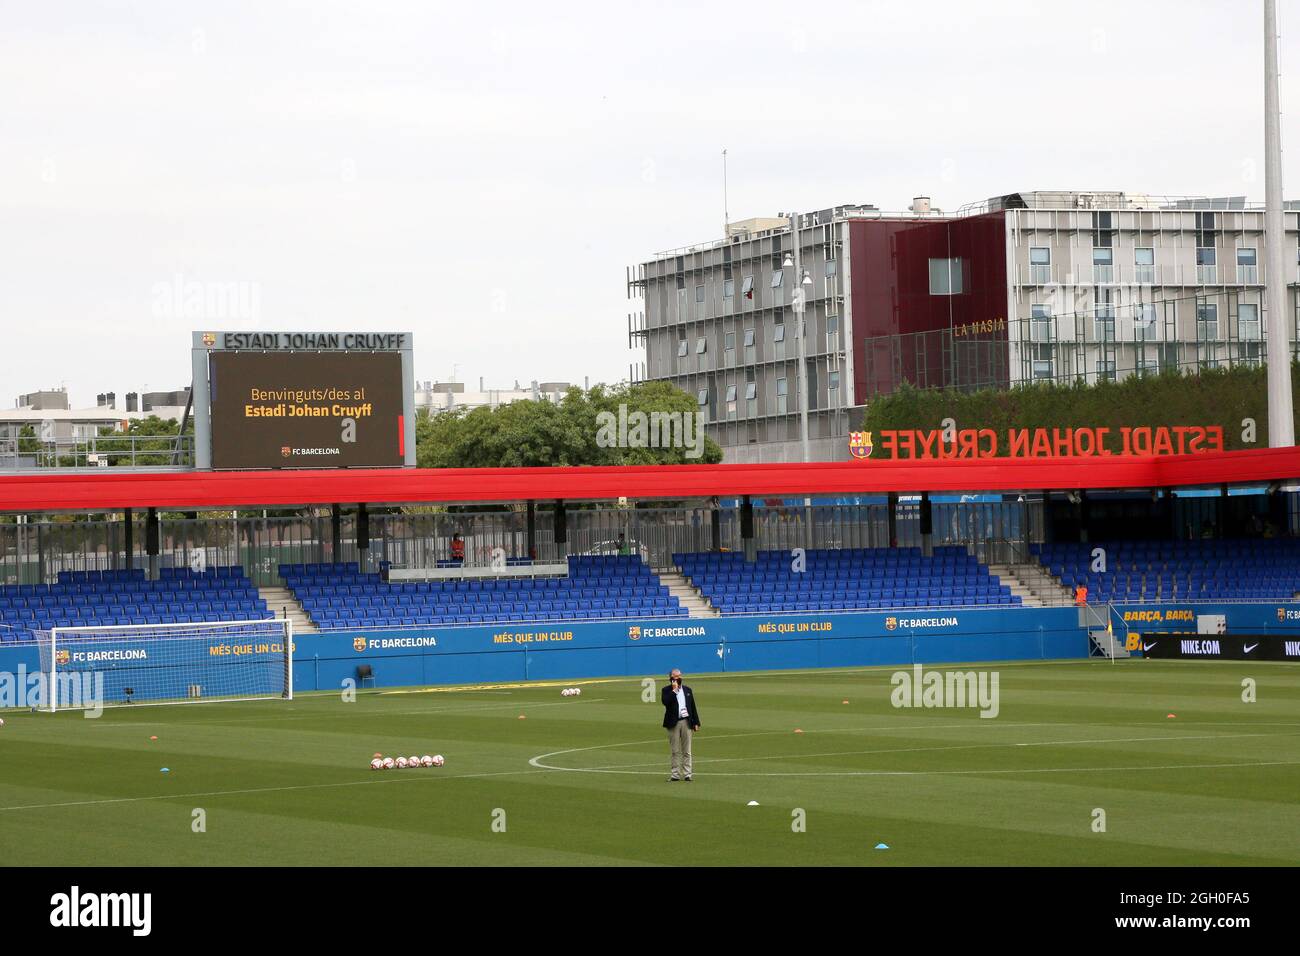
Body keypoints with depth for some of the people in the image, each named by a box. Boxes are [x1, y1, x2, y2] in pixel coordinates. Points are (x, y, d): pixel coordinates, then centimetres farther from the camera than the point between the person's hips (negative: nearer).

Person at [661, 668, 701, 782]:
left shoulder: (687, 690, 14)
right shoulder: (667, 690, 2)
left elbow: (693, 707, 14)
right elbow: (665, 702, -19)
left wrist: (695, 722, 8)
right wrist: (674, 690, -15)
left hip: (686, 722, 3)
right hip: (673, 723, -3)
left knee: (686, 751, 4)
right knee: (674, 751, 0)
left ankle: (687, 774, 6)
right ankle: (674, 774, 4)